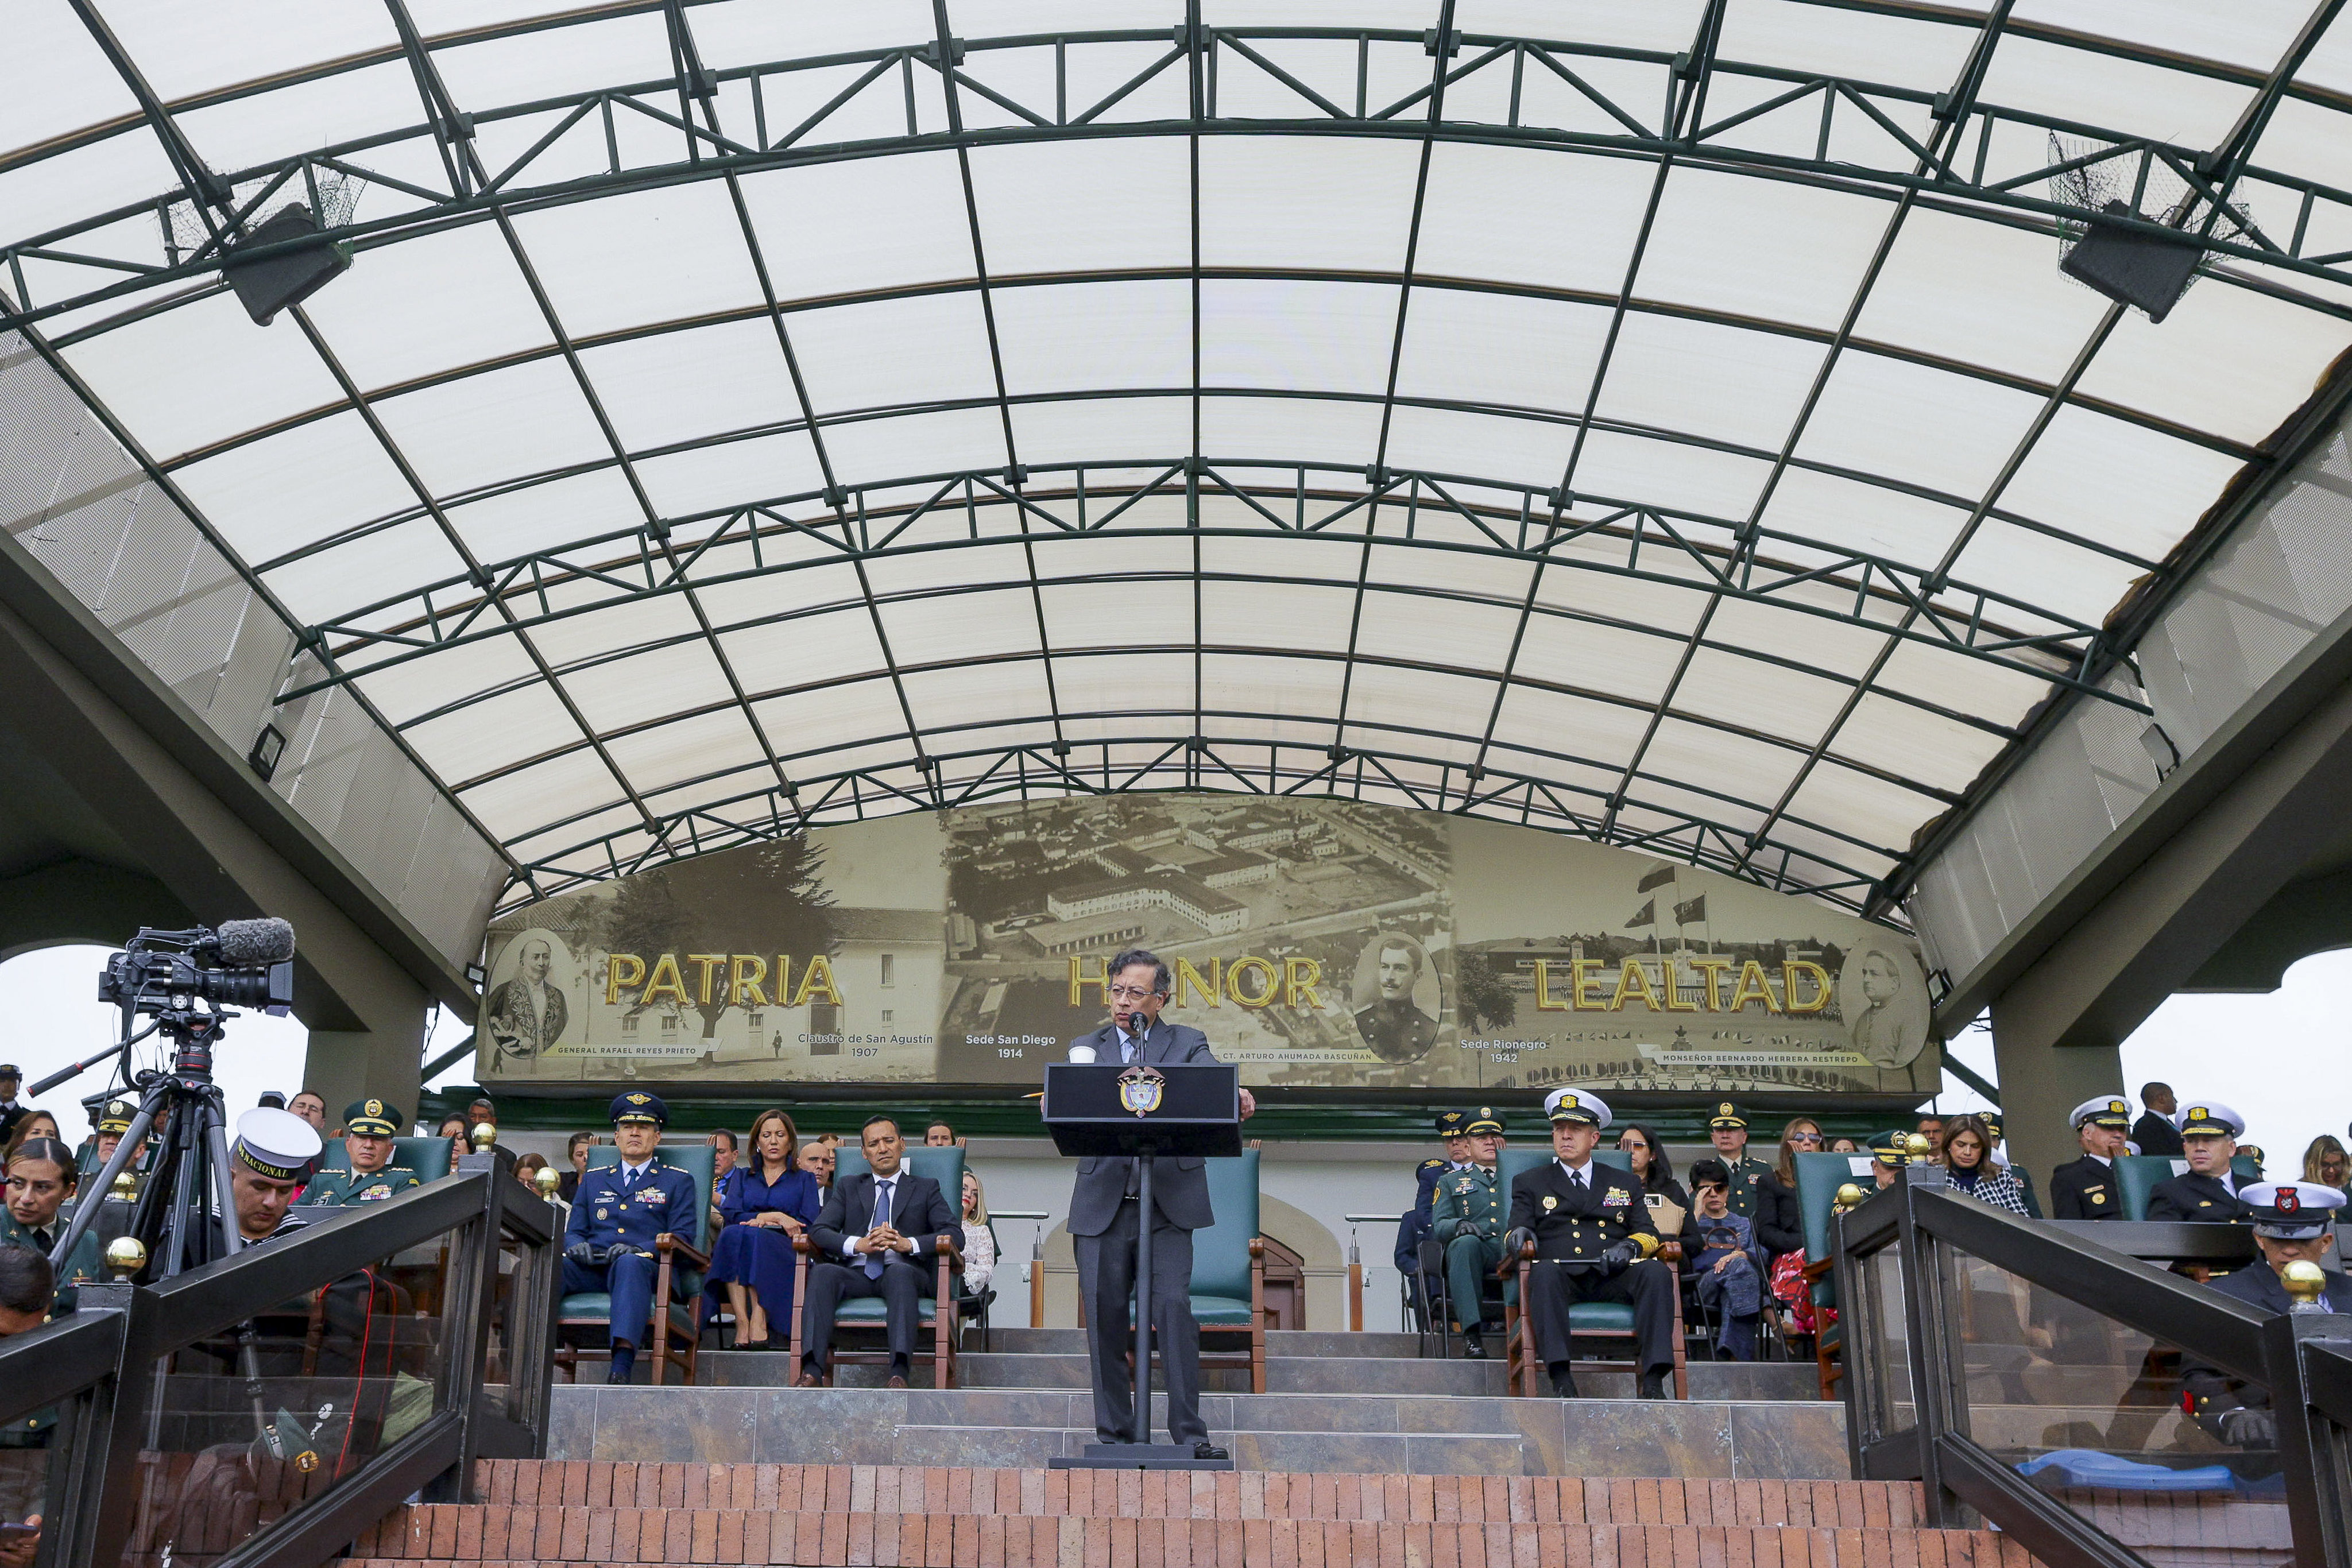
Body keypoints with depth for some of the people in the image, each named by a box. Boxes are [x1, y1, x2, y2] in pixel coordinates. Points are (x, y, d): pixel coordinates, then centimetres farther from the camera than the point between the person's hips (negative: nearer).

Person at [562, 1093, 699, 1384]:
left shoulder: (678, 1182, 18)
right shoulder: (593, 1180, 29)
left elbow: (682, 1238, 6)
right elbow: (573, 1231, 23)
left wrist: (638, 1249, -13)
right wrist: (577, 1246, -3)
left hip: (645, 1268, -3)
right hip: (592, 1269, 3)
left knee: (630, 1263, -40)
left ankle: (623, 1360, -57)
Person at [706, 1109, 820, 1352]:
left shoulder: (805, 1180, 23)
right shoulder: (743, 1176, 28)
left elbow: (809, 1226, 6)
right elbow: (730, 1214, 7)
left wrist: (758, 1221, -4)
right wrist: (773, 1217, -6)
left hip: (784, 1254, -2)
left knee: (751, 1235, -35)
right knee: (733, 1233, -35)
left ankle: (758, 1324, -46)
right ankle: (742, 1324, -46)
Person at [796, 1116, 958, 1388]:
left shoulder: (926, 1188, 20)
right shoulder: (848, 1187, 25)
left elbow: (954, 1234, 5)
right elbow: (818, 1231, 9)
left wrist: (909, 1244, -13)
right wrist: (858, 1244, -11)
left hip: (904, 1271, -2)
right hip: (856, 1273, 2)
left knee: (899, 1272, -38)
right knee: (823, 1272, -31)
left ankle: (899, 1373, -52)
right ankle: (813, 1371, -43)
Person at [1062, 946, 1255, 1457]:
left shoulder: (1188, 1043, 10)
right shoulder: (1085, 1048, 15)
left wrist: (1235, 1097, -33)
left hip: (1168, 1203, -2)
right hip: (1102, 1203, 2)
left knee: (1174, 1307, -12)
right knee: (1104, 1316, 2)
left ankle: (1189, 1433, -4)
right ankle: (1113, 1433, 14)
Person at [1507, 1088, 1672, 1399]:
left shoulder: (1624, 1184, 28)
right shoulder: (1529, 1183, 24)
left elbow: (1648, 1234, 18)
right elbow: (1518, 1231, 12)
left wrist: (1630, 1246, -5)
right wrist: (1520, 1235, -13)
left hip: (1613, 1278, 2)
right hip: (1563, 1278, -2)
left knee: (1657, 1273, -30)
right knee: (1545, 1271, -37)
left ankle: (1652, 1380, -37)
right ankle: (1561, 1379, -45)